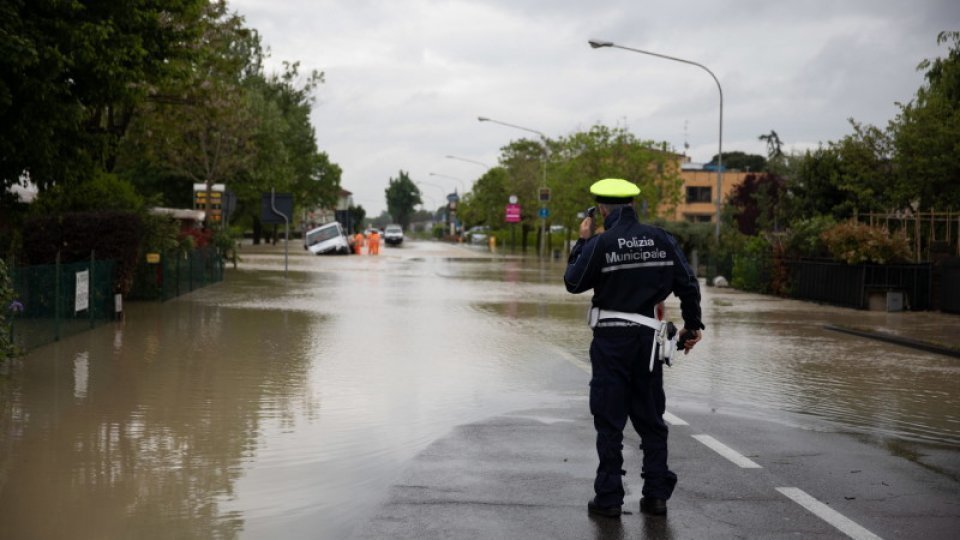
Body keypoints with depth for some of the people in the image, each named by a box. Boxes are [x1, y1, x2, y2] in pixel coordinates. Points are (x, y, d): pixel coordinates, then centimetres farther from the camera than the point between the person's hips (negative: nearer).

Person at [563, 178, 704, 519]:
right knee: (651, 419, 12)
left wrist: (582, 242, 7)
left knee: (609, 421, 4)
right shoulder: (661, 239, 1)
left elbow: (573, 282, -2)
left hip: (611, 340, -4)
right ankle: (656, 494, 13)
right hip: (648, 338, 4)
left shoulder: (600, 243, -11)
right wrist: (693, 326, 13)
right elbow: (687, 284, 3)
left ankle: (609, 498, 6)